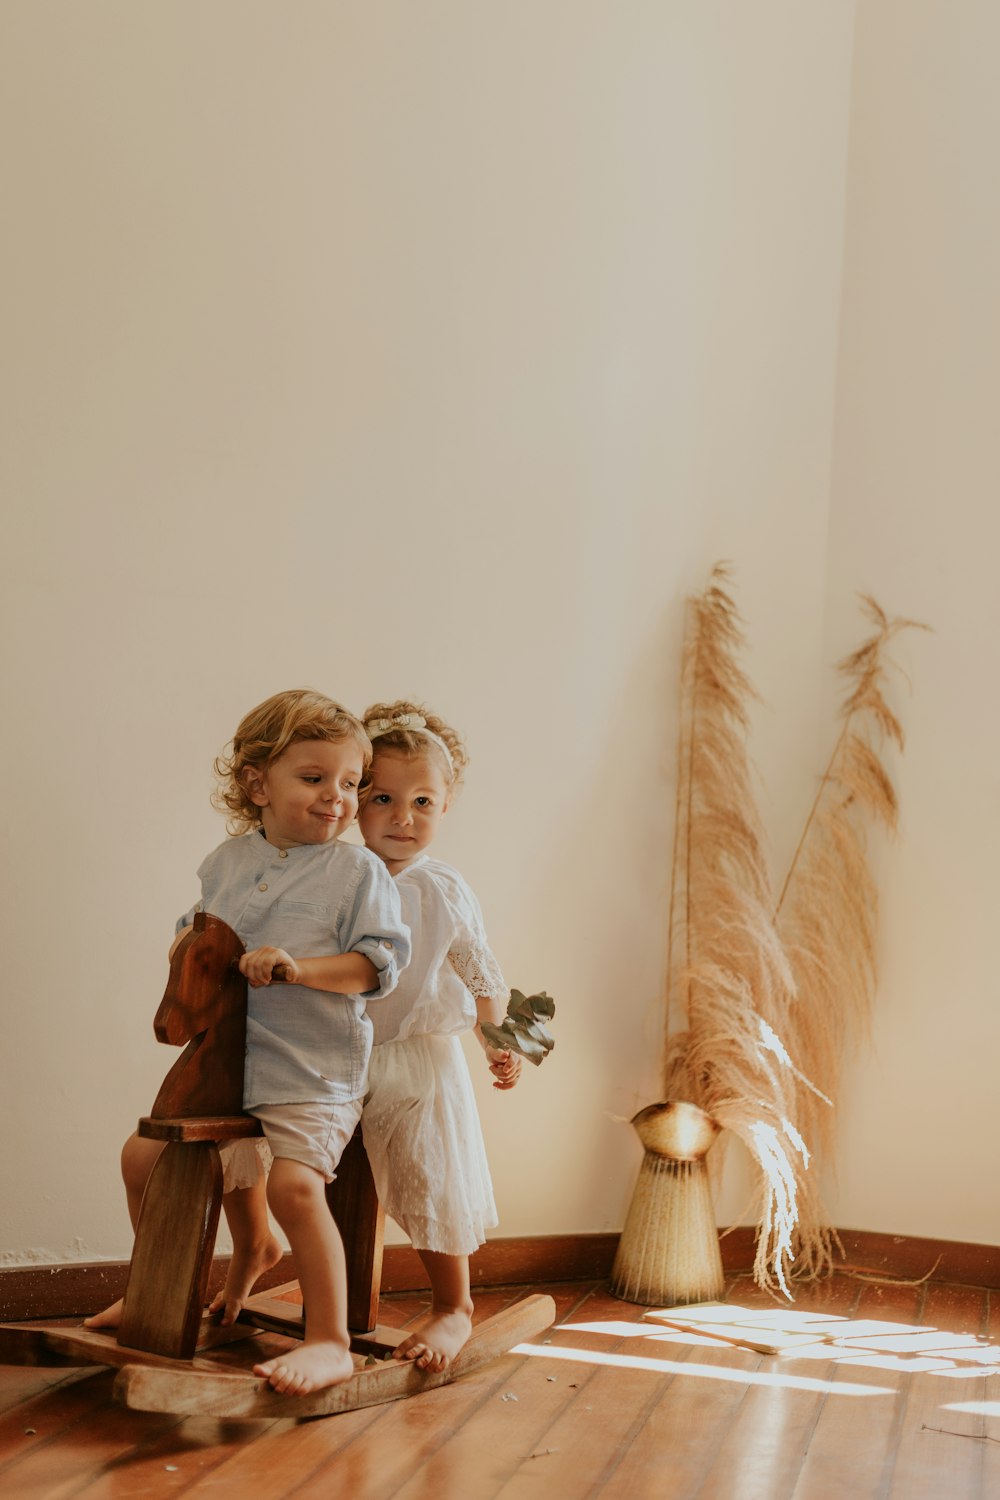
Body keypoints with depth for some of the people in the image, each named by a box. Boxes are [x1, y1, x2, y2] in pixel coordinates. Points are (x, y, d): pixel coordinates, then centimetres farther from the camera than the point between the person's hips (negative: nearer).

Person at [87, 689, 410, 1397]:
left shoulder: (358, 870, -6)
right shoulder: (226, 862, 9)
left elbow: (380, 962, -14)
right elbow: (196, 926, 26)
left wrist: (299, 967, -25)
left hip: (314, 1074, -6)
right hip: (221, 1060, 6)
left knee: (293, 1183, -25)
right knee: (144, 1158, 11)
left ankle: (331, 1341, -12)